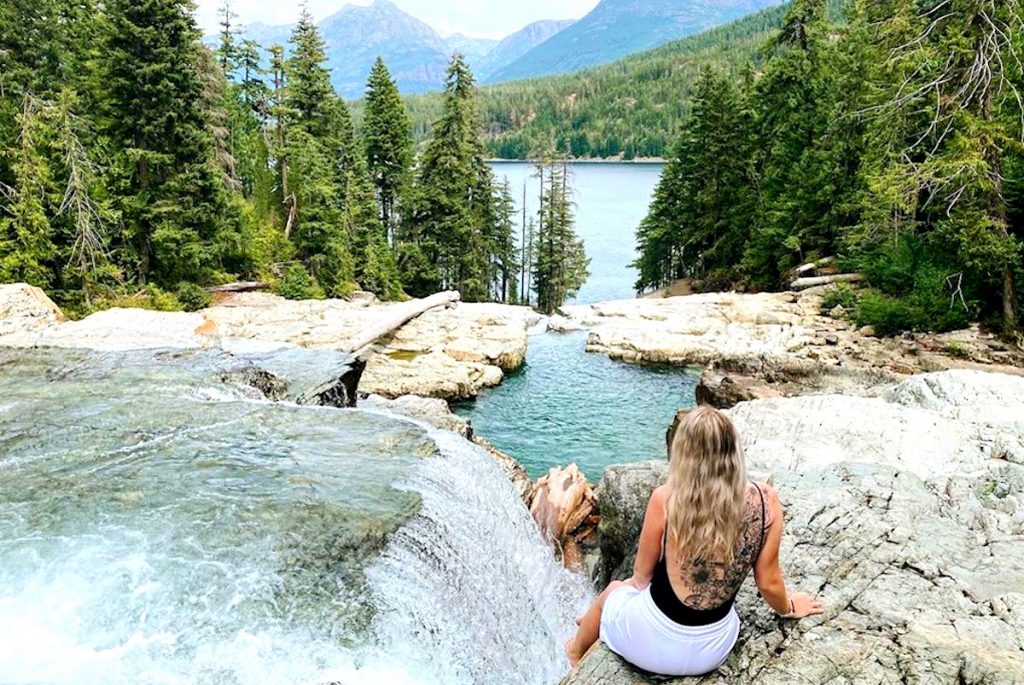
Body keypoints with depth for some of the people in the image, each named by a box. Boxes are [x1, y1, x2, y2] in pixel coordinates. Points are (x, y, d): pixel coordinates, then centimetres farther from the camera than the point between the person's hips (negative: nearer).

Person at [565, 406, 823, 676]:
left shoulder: (665, 500, -22)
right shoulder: (765, 500, -16)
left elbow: (642, 576, -6)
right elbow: (769, 583, -4)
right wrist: (788, 608, 18)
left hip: (655, 643, -3)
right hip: (714, 649, 3)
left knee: (613, 591, 32)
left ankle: (577, 653, 61)